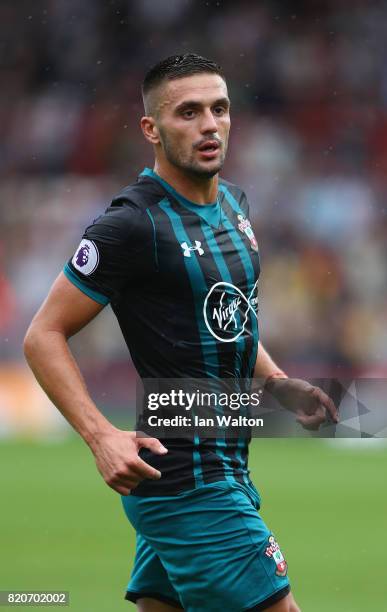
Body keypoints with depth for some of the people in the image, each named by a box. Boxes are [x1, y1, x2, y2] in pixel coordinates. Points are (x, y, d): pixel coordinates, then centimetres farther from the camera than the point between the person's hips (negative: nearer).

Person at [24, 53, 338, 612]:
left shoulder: (233, 201, 11)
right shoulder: (133, 225, -16)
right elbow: (44, 336, -13)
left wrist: (278, 384, 11)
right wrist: (101, 436, -25)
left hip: (227, 466, 9)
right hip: (186, 477, -9)